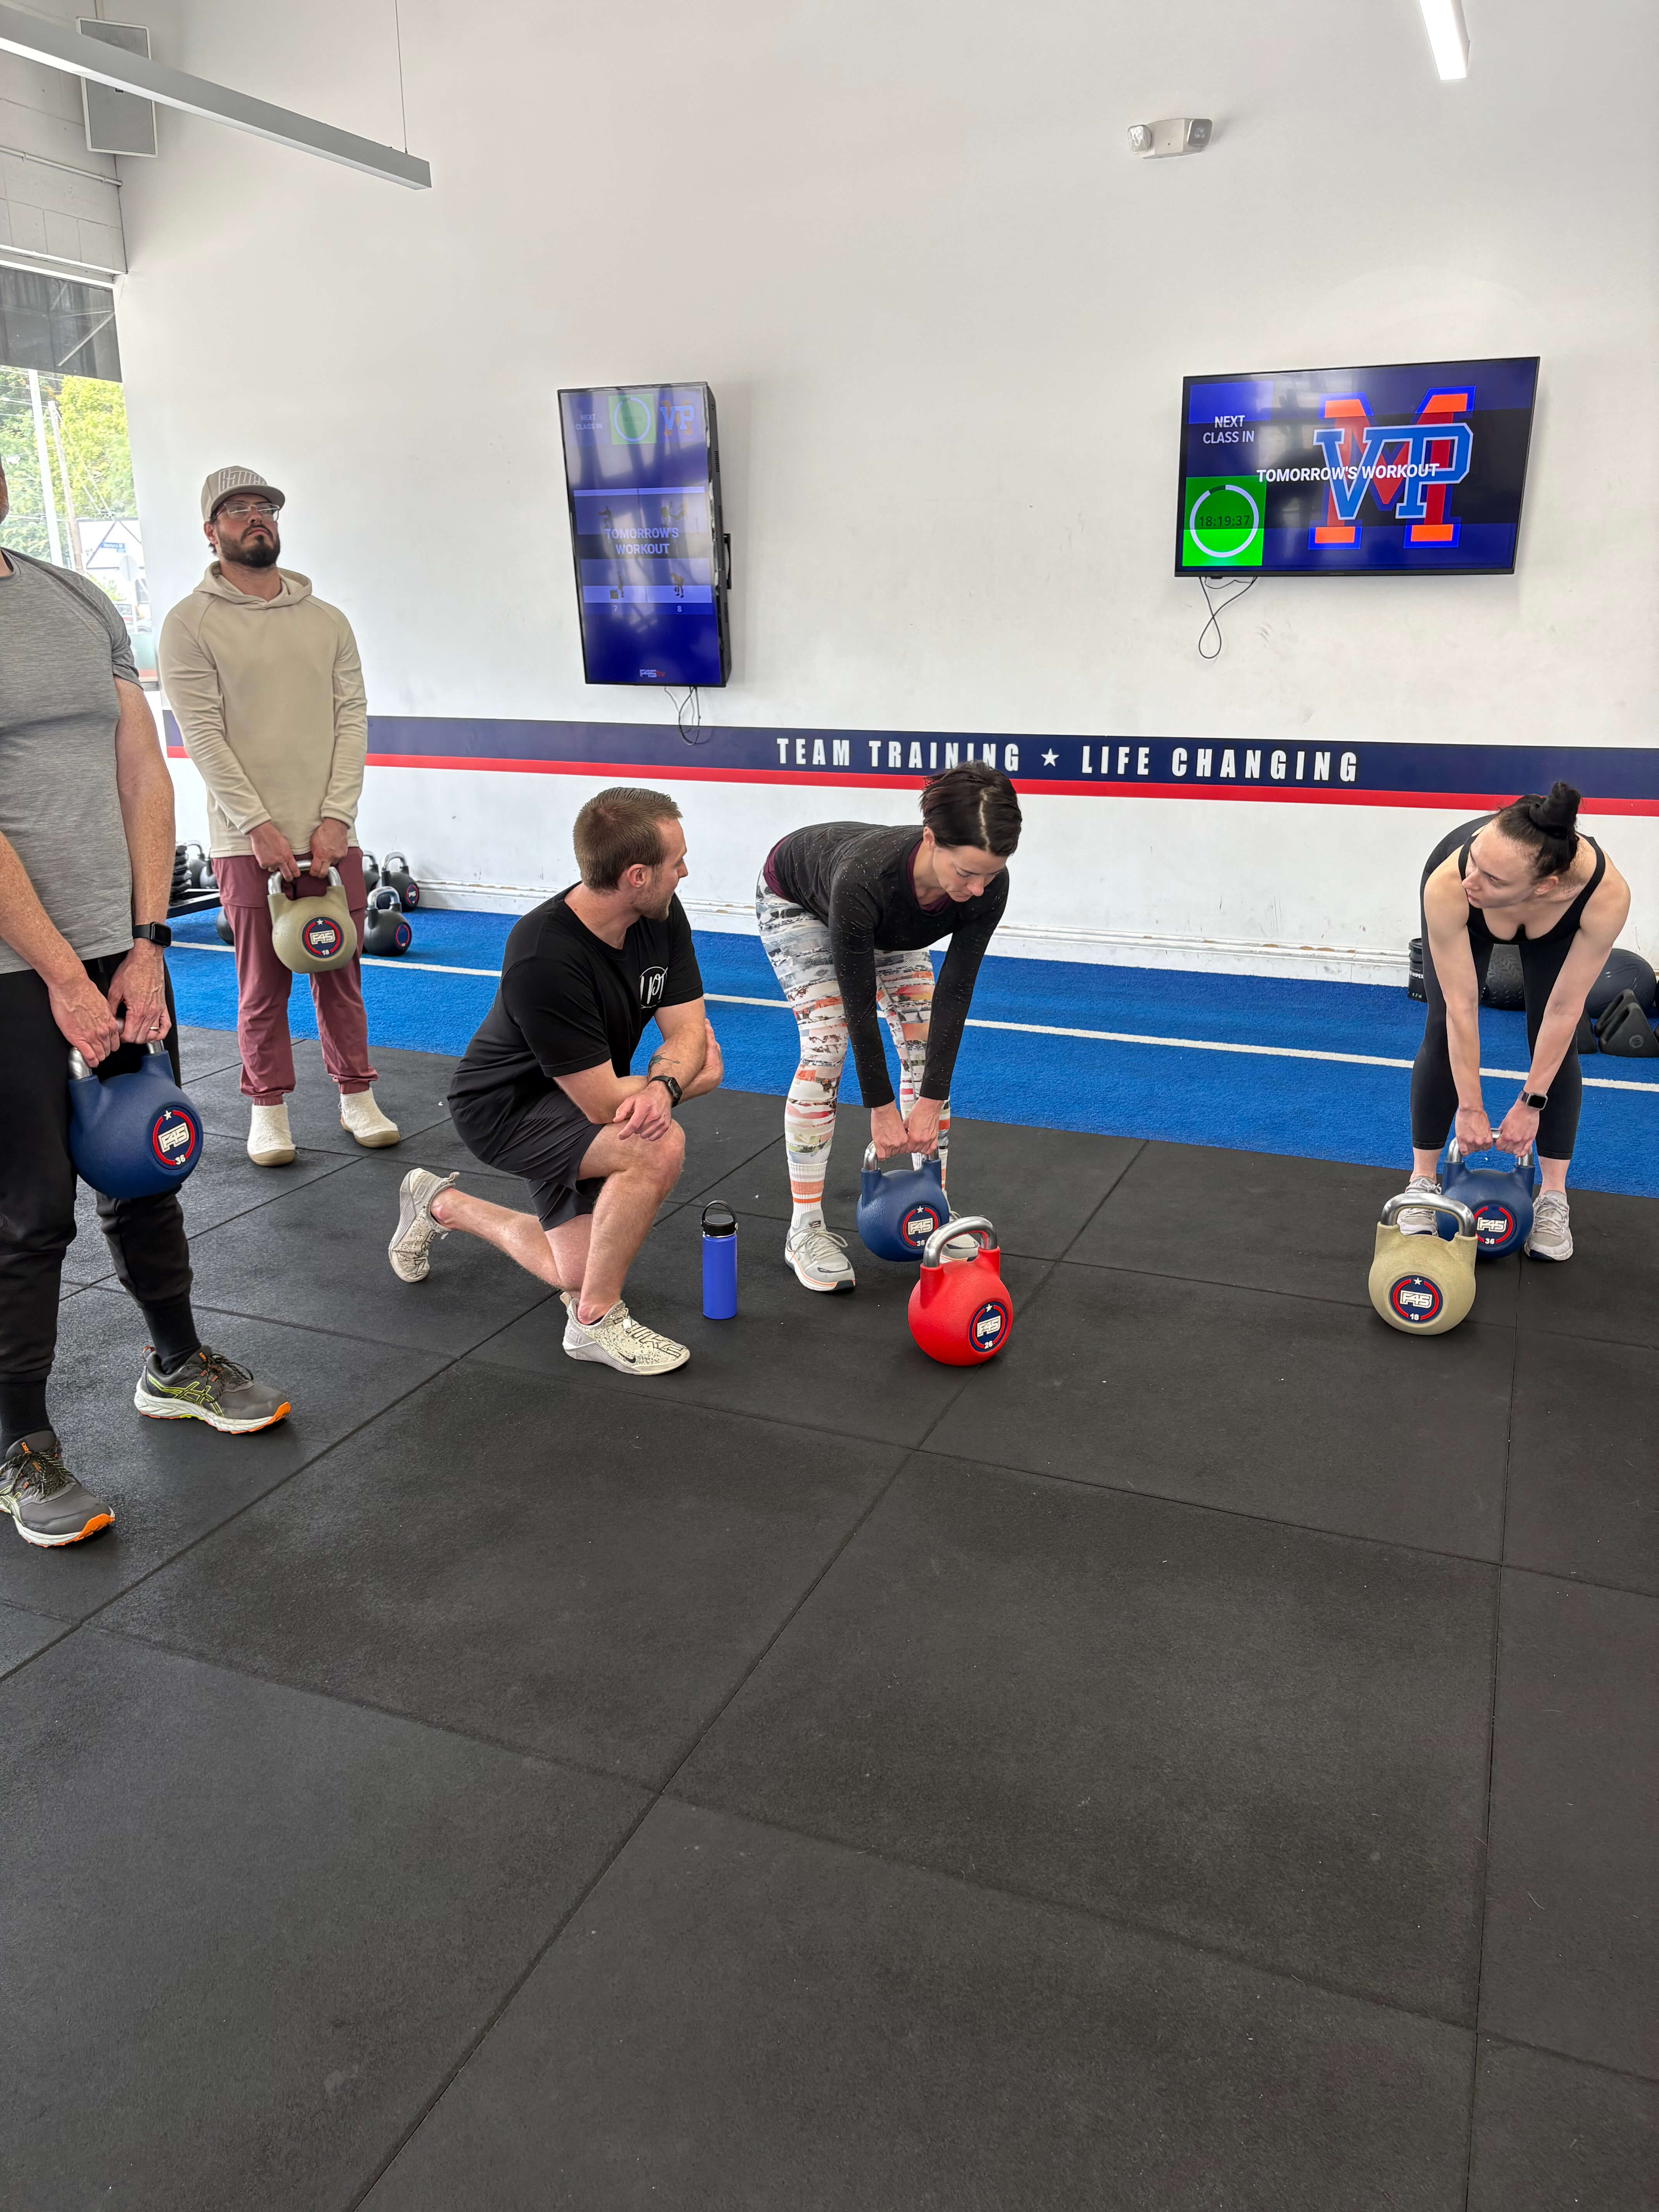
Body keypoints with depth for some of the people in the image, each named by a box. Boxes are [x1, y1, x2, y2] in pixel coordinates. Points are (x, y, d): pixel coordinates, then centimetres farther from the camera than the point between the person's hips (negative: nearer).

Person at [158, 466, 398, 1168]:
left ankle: (356, 1097, 19)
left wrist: (333, 819, -6)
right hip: (248, 839, -2)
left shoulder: (327, 620, 11)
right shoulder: (191, 623, 1)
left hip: (330, 835, 3)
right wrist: (258, 827, -13)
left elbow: (352, 719, 5)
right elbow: (203, 734, -6)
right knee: (263, 984, 3)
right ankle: (268, 1108, 16)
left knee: (341, 974, 7)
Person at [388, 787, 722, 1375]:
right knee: (658, 1147, -33)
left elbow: (687, 1029, -10)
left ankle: (442, 1205, 35)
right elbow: (603, 1102, -31)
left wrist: (662, 1086, -33)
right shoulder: (544, 961, -35)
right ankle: (597, 1322, -12)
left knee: (580, 1276, 12)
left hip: (571, 1101, 8)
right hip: (505, 1107, -8)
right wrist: (691, 1072, -15)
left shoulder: (663, 918, -13)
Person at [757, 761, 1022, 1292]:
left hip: (890, 921, 5)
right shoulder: (868, 876, -46)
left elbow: (955, 994, -24)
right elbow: (858, 1003, -34)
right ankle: (805, 1228, -8)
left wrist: (931, 1103, -24)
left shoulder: (988, 885, -34)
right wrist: (881, 1108, -25)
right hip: (796, 898, -4)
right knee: (827, 1045, -17)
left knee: (928, 1044, -6)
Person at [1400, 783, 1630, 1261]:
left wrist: (1531, 1102, -20)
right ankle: (1423, 1179, 9)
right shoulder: (1448, 885, -45)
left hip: (1555, 926, 1)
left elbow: (1564, 1009, -28)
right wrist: (1471, 1109, -22)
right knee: (1444, 1032, -8)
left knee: (1556, 1042, -6)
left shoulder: (1606, 894, -44)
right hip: (1465, 919, 0)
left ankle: (1553, 1197, 7)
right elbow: (1461, 1008, -32)